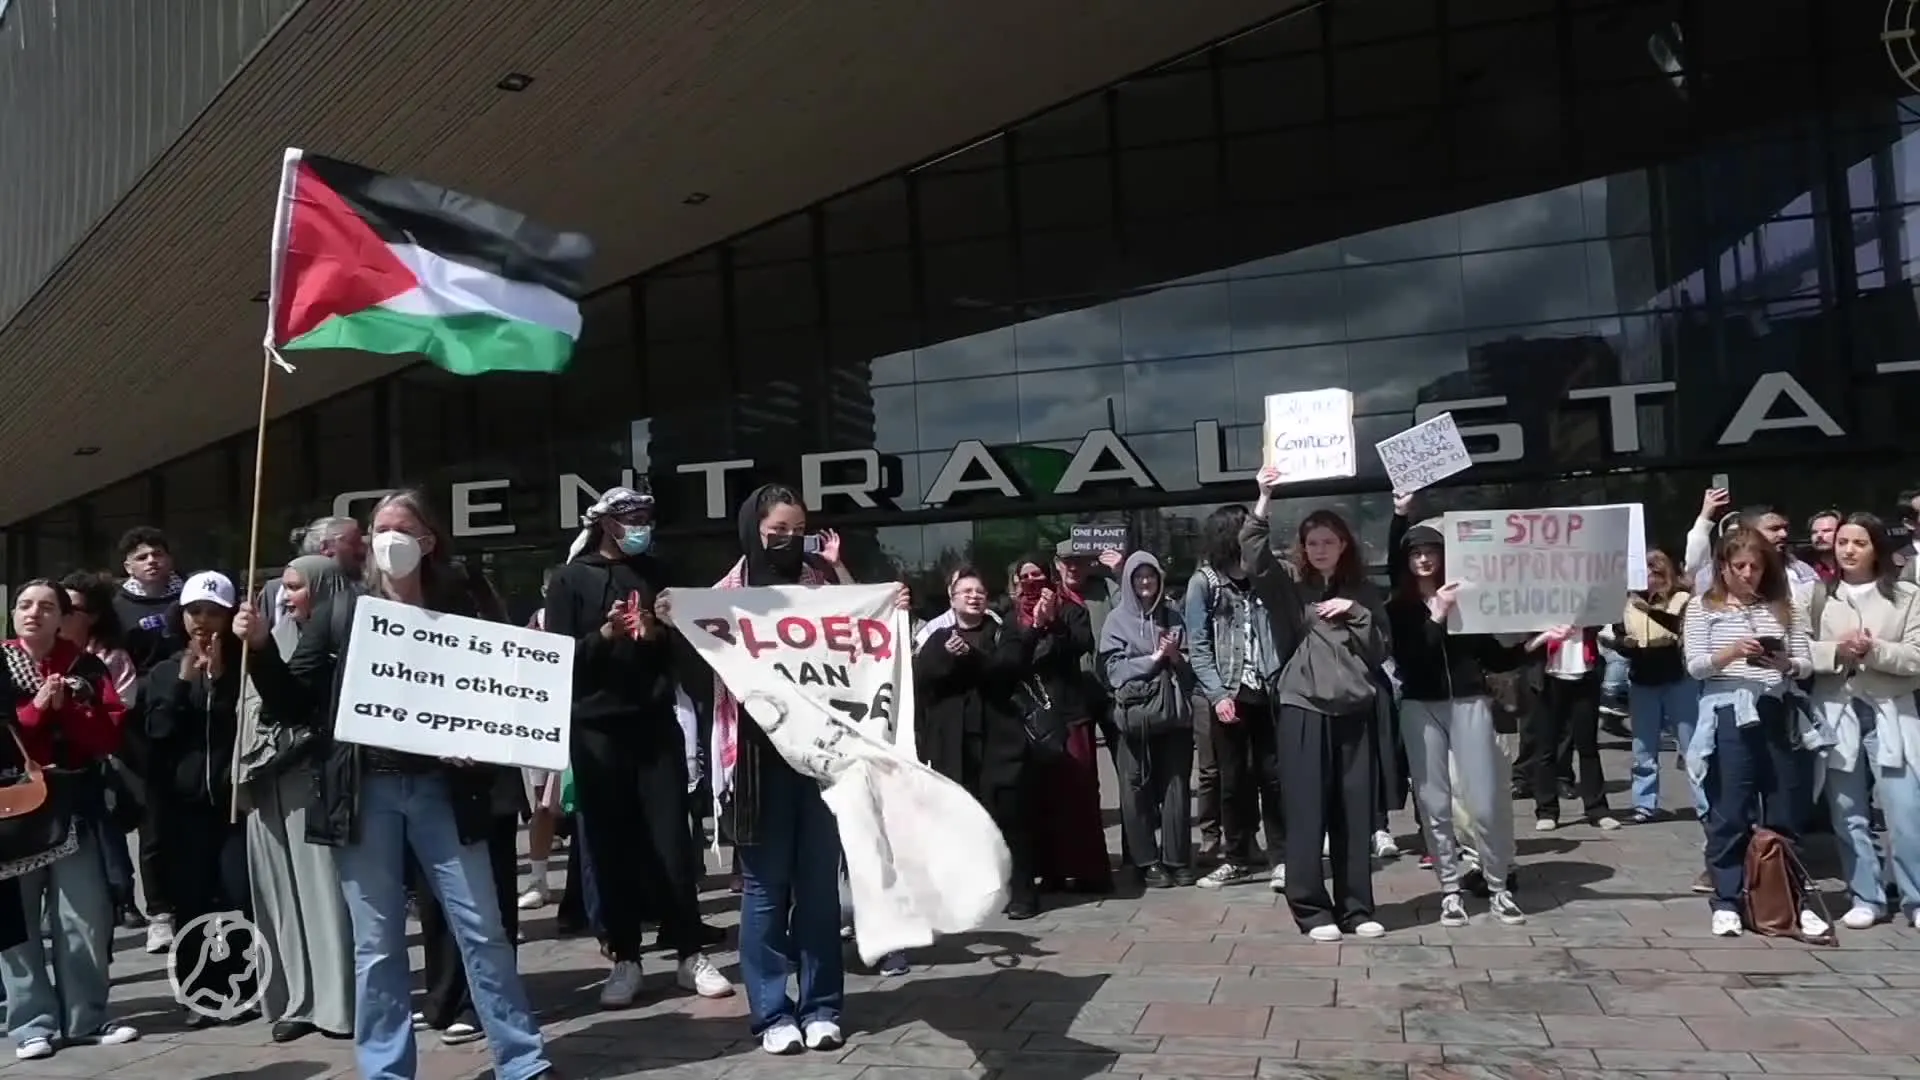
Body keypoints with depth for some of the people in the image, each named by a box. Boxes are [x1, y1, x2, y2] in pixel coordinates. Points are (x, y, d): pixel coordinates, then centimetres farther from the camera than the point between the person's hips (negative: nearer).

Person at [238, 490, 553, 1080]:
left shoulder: (459, 608, 6)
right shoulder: (341, 612, 6)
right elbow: (294, 702, 6)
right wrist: (261, 647, -8)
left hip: (440, 788, 0)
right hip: (365, 791, 0)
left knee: (482, 928, 2)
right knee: (376, 943, 7)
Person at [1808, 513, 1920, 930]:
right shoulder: (1819, 595, 6)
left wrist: (1874, 650, -18)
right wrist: (1837, 651, -16)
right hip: (1836, 712, 2)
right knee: (1848, 814, 7)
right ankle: (1866, 898, 17)